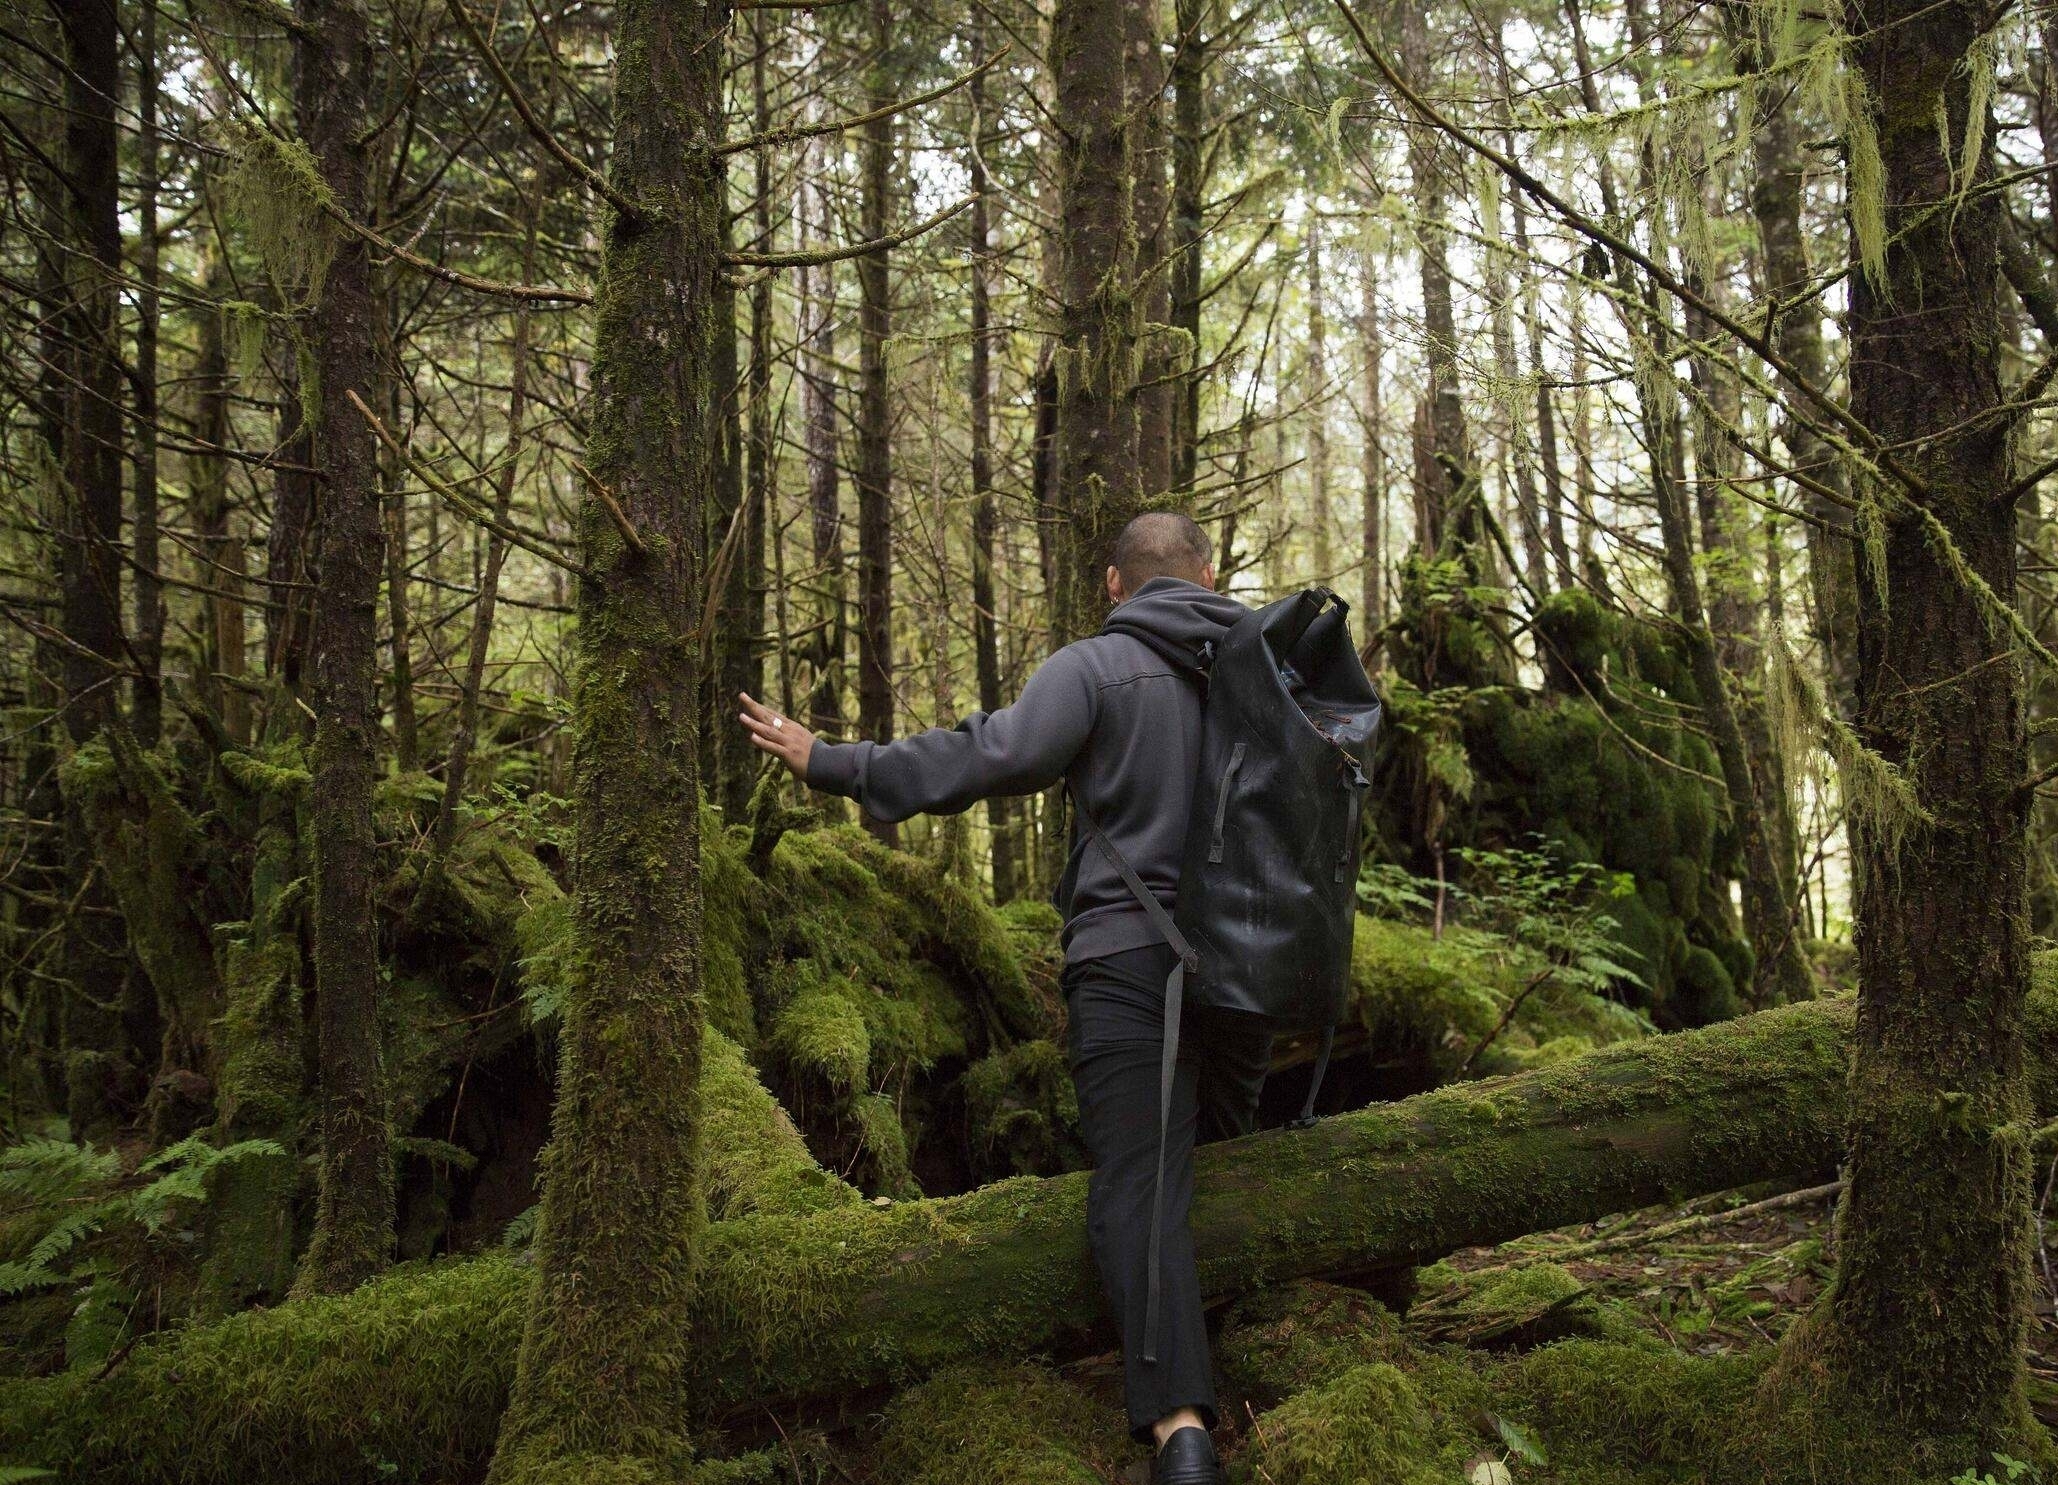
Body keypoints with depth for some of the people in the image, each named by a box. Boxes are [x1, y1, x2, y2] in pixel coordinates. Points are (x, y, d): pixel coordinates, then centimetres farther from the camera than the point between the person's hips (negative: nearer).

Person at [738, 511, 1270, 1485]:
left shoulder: (1094, 667, -5)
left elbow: (993, 754, -16)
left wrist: (833, 764, -11)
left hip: (1130, 959, -5)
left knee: (1138, 1192, -11)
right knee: (1228, 1150, 23)